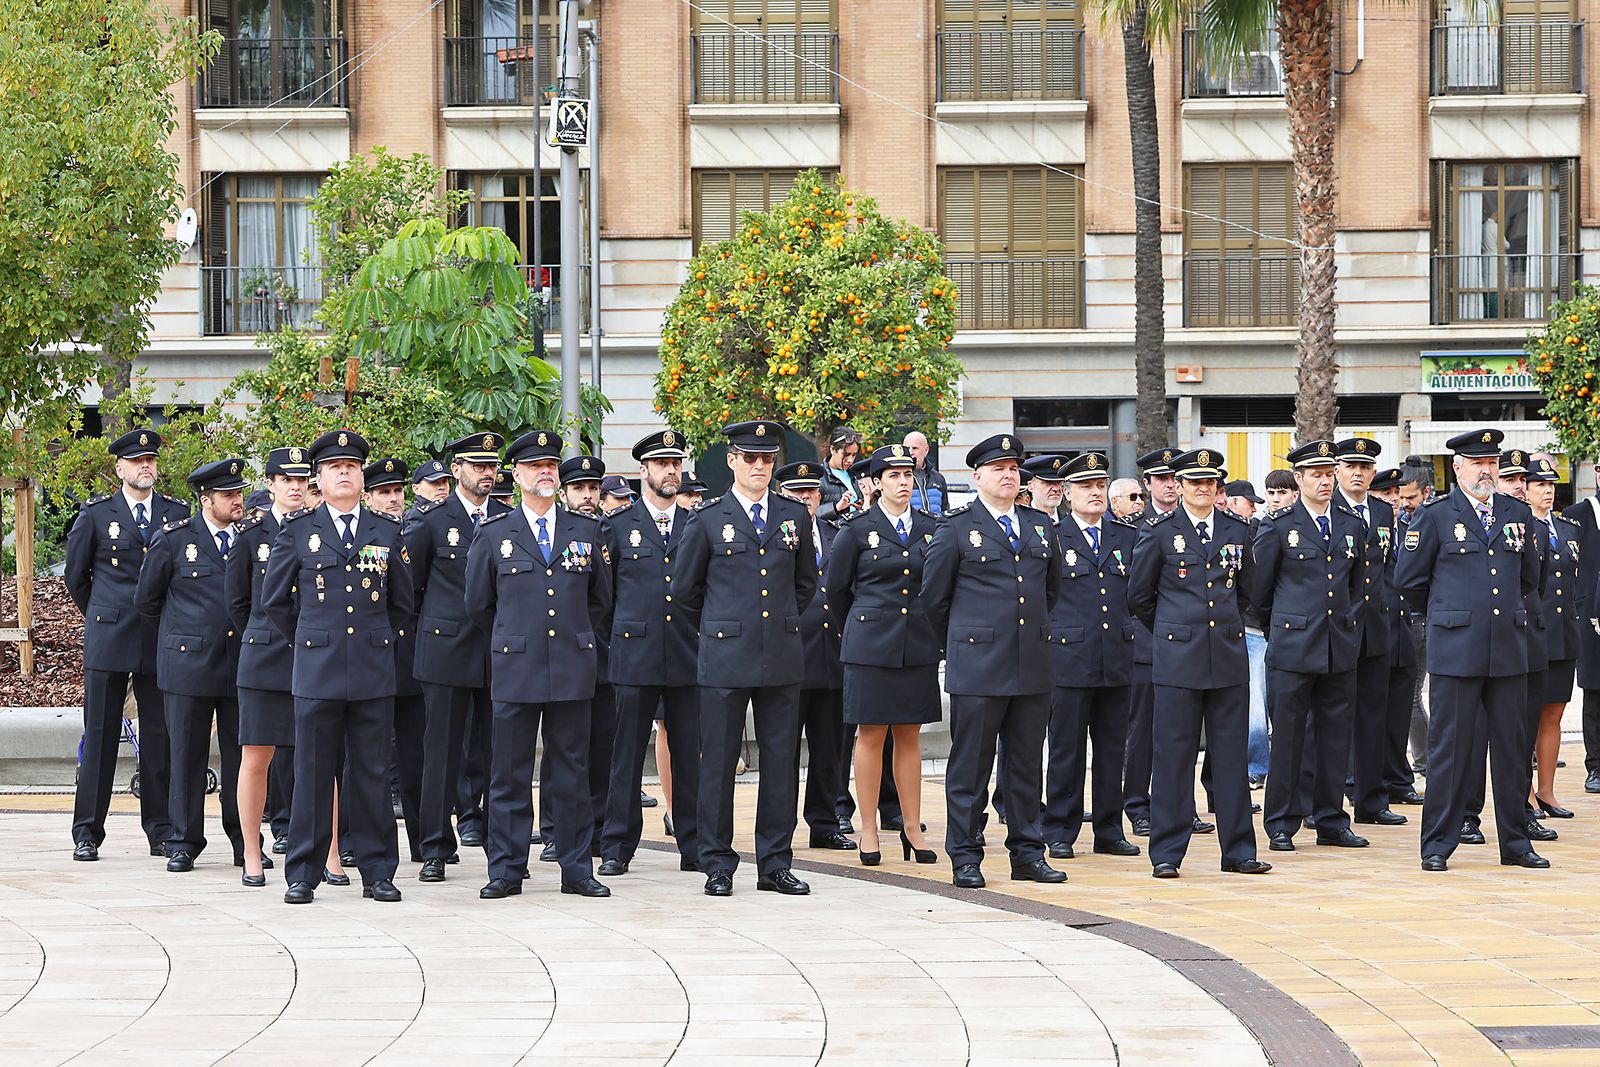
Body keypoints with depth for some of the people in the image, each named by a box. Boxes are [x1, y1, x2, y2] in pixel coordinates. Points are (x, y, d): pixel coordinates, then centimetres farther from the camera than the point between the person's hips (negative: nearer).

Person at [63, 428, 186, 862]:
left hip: (161, 642, 2)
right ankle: (87, 833, 3)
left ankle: (160, 829, 9)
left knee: (160, 736, 3)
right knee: (100, 735, -1)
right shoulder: (96, 514, 4)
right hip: (107, 640, -2)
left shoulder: (178, 514, 8)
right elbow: (75, 574, 12)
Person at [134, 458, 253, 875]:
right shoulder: (174, 538, -1)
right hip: (188, 664, -2)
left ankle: (245, 842, 11)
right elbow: (145, 598, 8)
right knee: (187, 755, 2)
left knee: (241, 754, 4)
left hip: (240, 664, 2)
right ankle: (184, 842, 9)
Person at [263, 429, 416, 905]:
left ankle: (377, 873, 10)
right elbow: (275, 599, 12)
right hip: (317, 671, -1)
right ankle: (302, 876, 5)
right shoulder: (297, 530, 5)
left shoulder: (387, 532, 10)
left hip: (374, 672, 1)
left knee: (372, 775, 4)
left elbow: (401, 603, 19)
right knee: (312, 775, 0)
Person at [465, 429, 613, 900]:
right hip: (515, 671, -1)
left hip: (573, 669, 1)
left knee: (572, 773, 4)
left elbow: (601, 600, 18)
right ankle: (506, 871, 5)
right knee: (510, 776, 0)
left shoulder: (586, 531, 9)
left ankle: (576, 870, 9)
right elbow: (477, 604, 12)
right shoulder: (493, 534, 4)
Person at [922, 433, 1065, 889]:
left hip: (1033, 665, 5)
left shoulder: (1040, 526, 13)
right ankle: (965, 859, 4)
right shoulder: (957, 527, -1)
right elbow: (934, 594, 5)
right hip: (977, 667, -5)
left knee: (1026, 765, 8)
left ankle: (1027, 854, 14)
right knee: (969, 766, -1)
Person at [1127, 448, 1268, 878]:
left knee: (1231, 754, 5)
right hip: (1177, 659, -3)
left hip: (1229, 656, 3)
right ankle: (1167, 853, 5)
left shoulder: (1237, 530, 9)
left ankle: (1238, 850, 10)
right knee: (1173, 756, -1)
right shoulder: (1159, 531, -1)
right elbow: (1138, 596, 7)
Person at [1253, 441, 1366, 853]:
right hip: (1292, 649, -4)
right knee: (1287, 738, -1)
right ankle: (1281, 825, 5)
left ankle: (1331, 821, 15)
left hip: (1341, 650, 4)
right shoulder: (1277, 527, -2)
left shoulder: (1352, 526, 11)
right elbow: (1259, 588, 5)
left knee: (1336, 736, 7)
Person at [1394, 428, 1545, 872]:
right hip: (1456, 652, -4)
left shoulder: (1517, 514, 11)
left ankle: (1515, 844, 15)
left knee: (1511, 748, 7)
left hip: (1508, 651, 4)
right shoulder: (1435, 517, -1)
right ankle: (1437, 844, 5)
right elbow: (1409, 579, 4)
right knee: (1450, 747, -2)